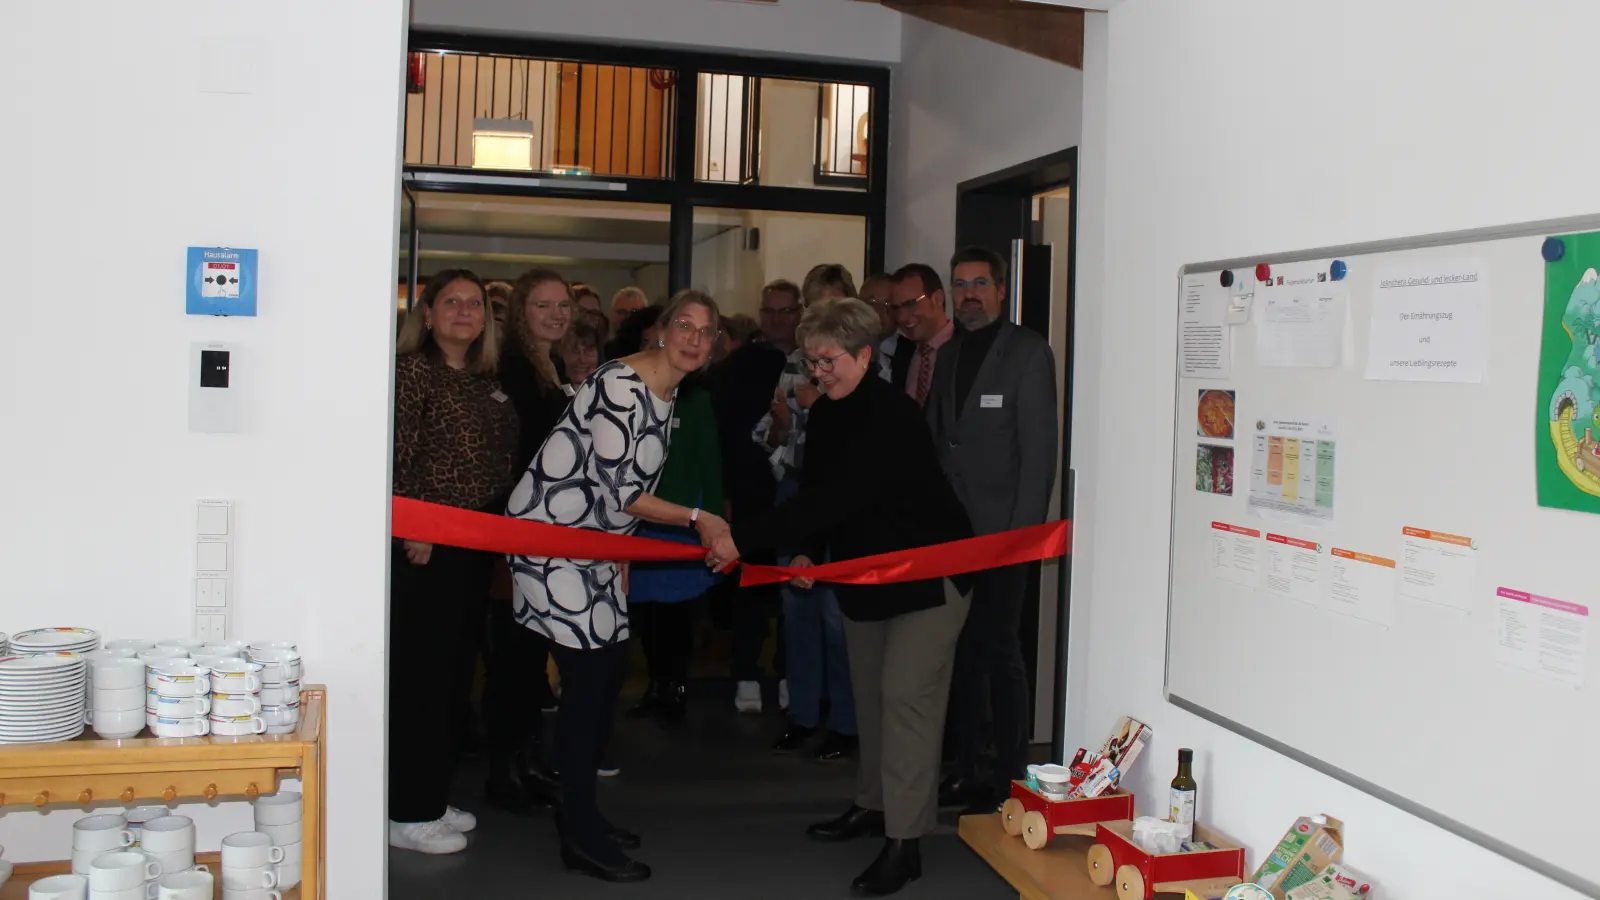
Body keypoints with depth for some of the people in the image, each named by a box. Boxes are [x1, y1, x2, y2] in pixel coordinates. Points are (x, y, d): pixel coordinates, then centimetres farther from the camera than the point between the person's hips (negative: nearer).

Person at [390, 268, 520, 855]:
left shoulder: (486, 383, 14)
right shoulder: (413, 370, -7)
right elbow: (395, 457, -15)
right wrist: (413, 532, -19)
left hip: (475, 547, 8)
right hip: (424, 548, -8)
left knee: (453, 674, 13)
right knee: (419, 674, -3)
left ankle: (431, 799, 25)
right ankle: (407, 813, 6)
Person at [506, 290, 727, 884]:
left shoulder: (667, 396, 10)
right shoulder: (620, 386, -20)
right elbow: (621, 491, -21)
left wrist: (622, 558, 17)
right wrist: (698, 519, -15)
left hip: (597, 541, 9)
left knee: (610, 665, 11)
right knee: (588, 676, -7)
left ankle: (579, 811, 25)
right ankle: (580, 838, 4)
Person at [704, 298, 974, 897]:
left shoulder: (891, 417, -27)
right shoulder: (825, 414, 1)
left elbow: (834, 496, -35)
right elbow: (818, 493, 8)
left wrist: (743, 539, -36)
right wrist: (807, 553, -10)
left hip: (927, 573, -8)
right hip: (864, 572, 8)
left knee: (905, 694, -11)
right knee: (869, 692, 15)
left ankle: (904, 841, -6)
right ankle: (873, 804, 30)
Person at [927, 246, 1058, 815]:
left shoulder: (1028, 352, -5)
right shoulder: (948, 355, 15)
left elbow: (1039, 448, -10)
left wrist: (1022, 532, -15)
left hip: (1000, 532, -6)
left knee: (998, 651, -3)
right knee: (961, 651, 11)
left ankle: (1010, 779, 6)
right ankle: (964, 771, 20)